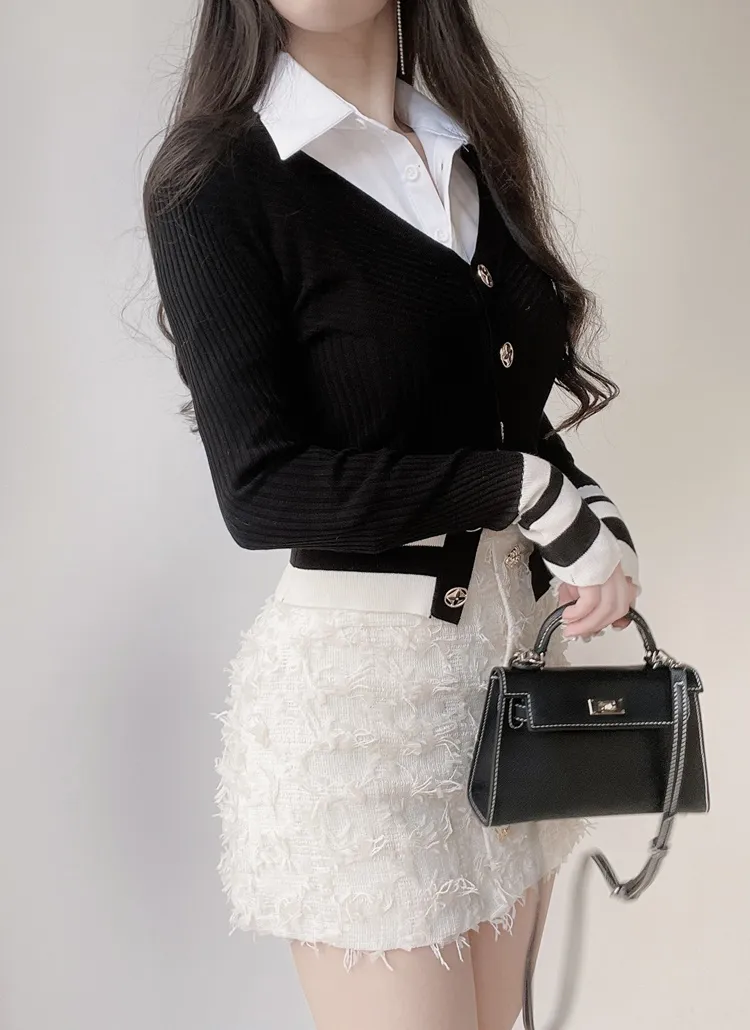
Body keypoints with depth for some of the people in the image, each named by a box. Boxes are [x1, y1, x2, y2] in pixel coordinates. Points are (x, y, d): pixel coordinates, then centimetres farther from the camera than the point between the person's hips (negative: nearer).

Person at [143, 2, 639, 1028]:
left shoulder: (474, 145, 9)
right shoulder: (213, 181, -9)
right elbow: (260, 489, -17)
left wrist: (596, 520, -5)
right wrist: (527, 488, -16)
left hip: (525, 636, 6)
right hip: (362, 668, -6)